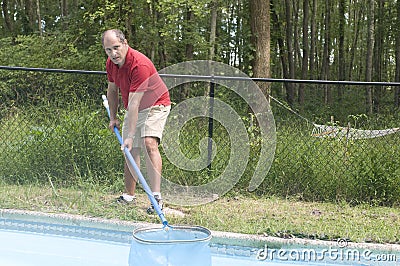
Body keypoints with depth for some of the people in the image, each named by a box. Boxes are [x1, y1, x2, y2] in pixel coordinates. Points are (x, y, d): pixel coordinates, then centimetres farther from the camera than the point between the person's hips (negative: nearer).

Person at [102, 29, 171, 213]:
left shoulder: (139, 65, -32)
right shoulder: (111, 63, -6)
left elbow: (134, 103, -35)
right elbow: (112, 90, 13)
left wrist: (131, 136, -36)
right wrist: (113, 118, 15)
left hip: (155, 105, -8)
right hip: (133, 109, 8)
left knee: (149, 144, -26)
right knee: (131, 152, 6)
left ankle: (156, 196, -31)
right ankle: (129, 196, 17)